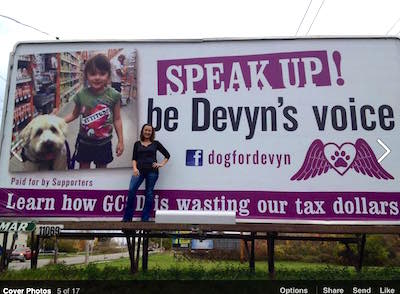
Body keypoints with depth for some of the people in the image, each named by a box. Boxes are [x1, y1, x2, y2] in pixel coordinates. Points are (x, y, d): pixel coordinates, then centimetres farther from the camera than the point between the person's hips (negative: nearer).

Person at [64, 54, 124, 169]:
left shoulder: (114, 95, -14)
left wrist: (120, 141, -2)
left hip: (104, 143, -1)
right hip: (84, 142, 1)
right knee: (83, 167, 16)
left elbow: (117, 119, -5)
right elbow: (74, 114, 6)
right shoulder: (81, 95, -11)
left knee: (102, 167, 16)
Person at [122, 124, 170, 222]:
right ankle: (127, 218, -4)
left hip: (152, 171, 0)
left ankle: (145, 219, 12)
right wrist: (135, 168, -8)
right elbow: (134, 159, 8)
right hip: (139, 170, 1)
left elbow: (167, 155, 13)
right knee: (131, 190, -14)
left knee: (149, 194, 3)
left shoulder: (156, 143, 10)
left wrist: (161, 164, 1)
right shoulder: (137, 144, 13)